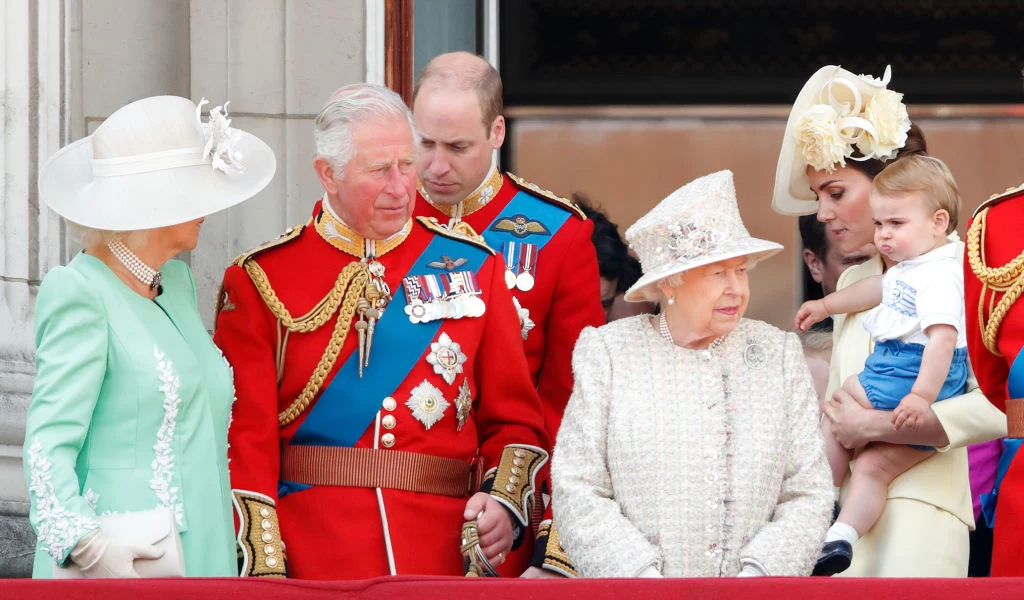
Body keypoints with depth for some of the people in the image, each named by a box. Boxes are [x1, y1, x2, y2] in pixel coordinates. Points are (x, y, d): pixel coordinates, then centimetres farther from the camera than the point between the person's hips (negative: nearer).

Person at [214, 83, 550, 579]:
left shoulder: (471, 267, 8)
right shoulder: (260, 282, 1)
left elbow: (515, 420, 10)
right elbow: (244, 435, -4)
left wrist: (505, 502, -9)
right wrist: (265, 571, -12)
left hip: (444, 563, 2)